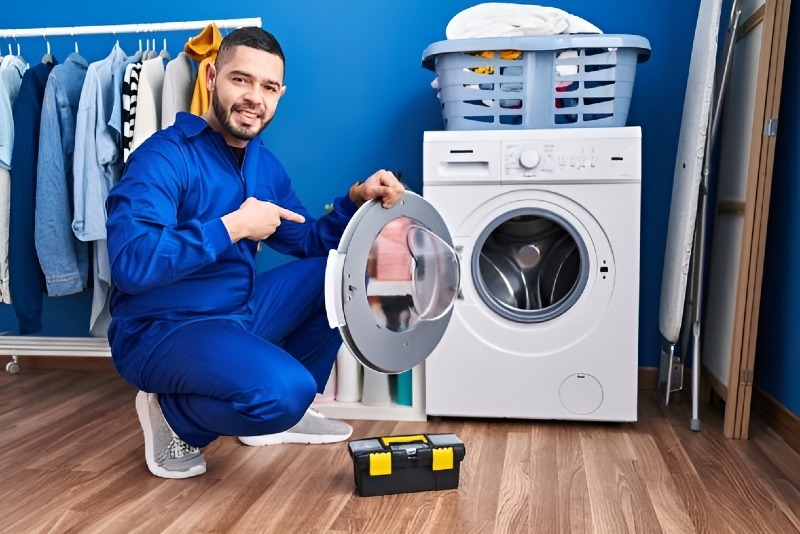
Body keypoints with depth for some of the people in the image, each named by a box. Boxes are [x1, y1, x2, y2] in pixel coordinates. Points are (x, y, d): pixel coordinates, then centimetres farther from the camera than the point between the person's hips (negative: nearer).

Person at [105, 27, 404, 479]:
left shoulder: (265, 164, 7)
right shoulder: (165, 157, -18)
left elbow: (310, 243, 11)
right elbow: (131, 263, -30)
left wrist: (357, 199, -5)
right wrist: (233, 227, -26)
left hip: (237, 312, 8)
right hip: (161, 330, -8)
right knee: (285, 390, -33)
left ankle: (282, 410, 12)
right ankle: (172, 415, 0)